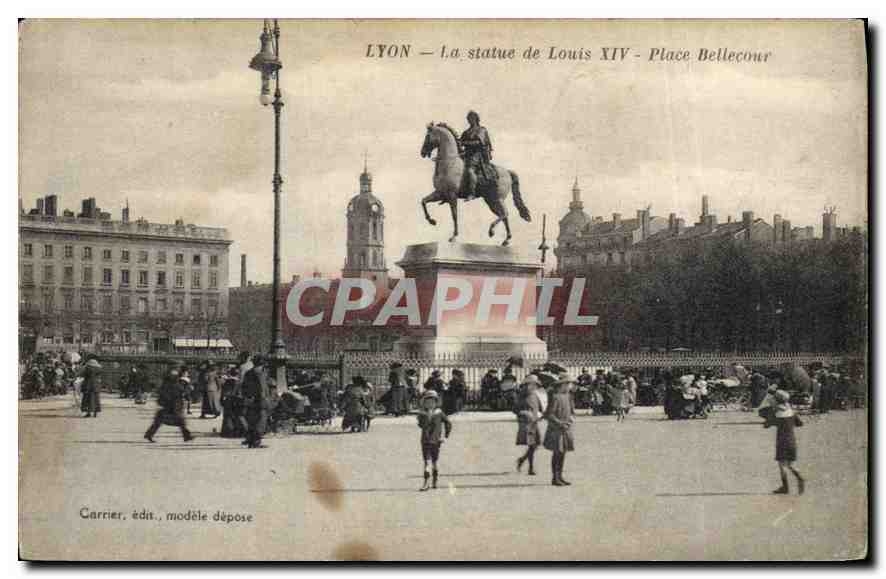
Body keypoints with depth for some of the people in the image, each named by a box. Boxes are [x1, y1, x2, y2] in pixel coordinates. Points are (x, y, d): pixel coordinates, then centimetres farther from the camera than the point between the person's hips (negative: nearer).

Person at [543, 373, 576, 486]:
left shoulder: (568, 396, 10)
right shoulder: (555, 397, -15)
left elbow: (572, 411, 17)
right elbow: (549, 414, -17)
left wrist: (572, 418, -4)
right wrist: (560, 423, -22)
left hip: (565, 429, 8)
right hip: (556, 430, -8)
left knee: (563, 452, 10)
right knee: (557, 453, -4)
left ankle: (560, 477, 17)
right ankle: (554, 478, 2)